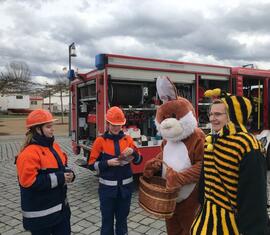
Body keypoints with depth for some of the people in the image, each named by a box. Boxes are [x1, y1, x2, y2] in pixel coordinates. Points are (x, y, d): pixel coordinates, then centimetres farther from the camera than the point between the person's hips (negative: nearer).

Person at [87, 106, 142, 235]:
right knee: (107, 218, 9)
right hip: (107, 187, -2)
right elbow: (92, 164, -6)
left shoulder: (128, 139, 1)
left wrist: (133, 152, -15)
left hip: (125, 186, 3)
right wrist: (108, 163, -21)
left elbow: (138, 161, 4)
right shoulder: (100, 140, -7)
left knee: (122, 217, 17)